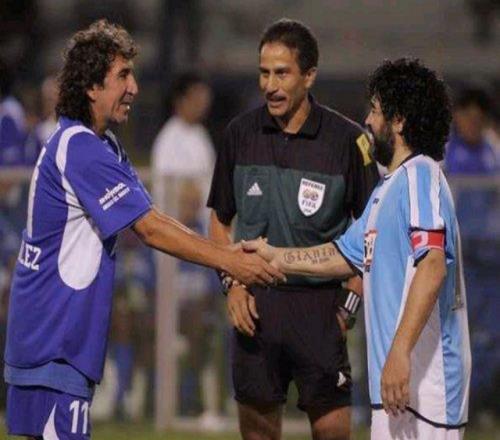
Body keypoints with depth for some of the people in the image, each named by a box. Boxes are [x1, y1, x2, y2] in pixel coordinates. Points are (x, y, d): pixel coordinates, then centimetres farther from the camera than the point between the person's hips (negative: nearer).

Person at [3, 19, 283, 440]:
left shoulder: (104, 147, 16)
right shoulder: (78, 149, -17)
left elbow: (154, 220, 13)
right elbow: (149, 229, -18)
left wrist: (227, 252, 0)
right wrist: (228, 262, -15)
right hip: (55, 337, -10)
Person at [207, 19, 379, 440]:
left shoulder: (347, 140, -5)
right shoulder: (241, 133, 4)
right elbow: (220, 219, 15)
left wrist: (351, 302, -6)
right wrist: (232, 283, 2)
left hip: (320, 305, -3)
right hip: (255, 305, 3)